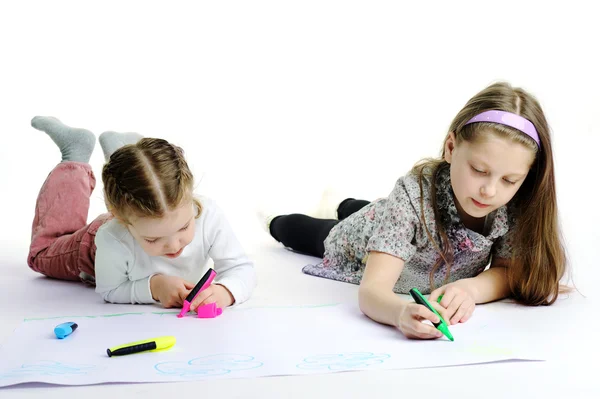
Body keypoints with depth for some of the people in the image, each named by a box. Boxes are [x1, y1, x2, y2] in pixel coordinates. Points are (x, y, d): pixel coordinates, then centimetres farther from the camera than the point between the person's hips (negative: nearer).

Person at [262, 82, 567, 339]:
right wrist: (401, 312, -78)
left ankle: (347, 208, 70)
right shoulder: (415, 194, -48)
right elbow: (371, 291, -54)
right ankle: (276, 222, 61)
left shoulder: (516, 204, -36)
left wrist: (471, 288, -49)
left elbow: (509, 270, -26)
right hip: (357, 251, -4)